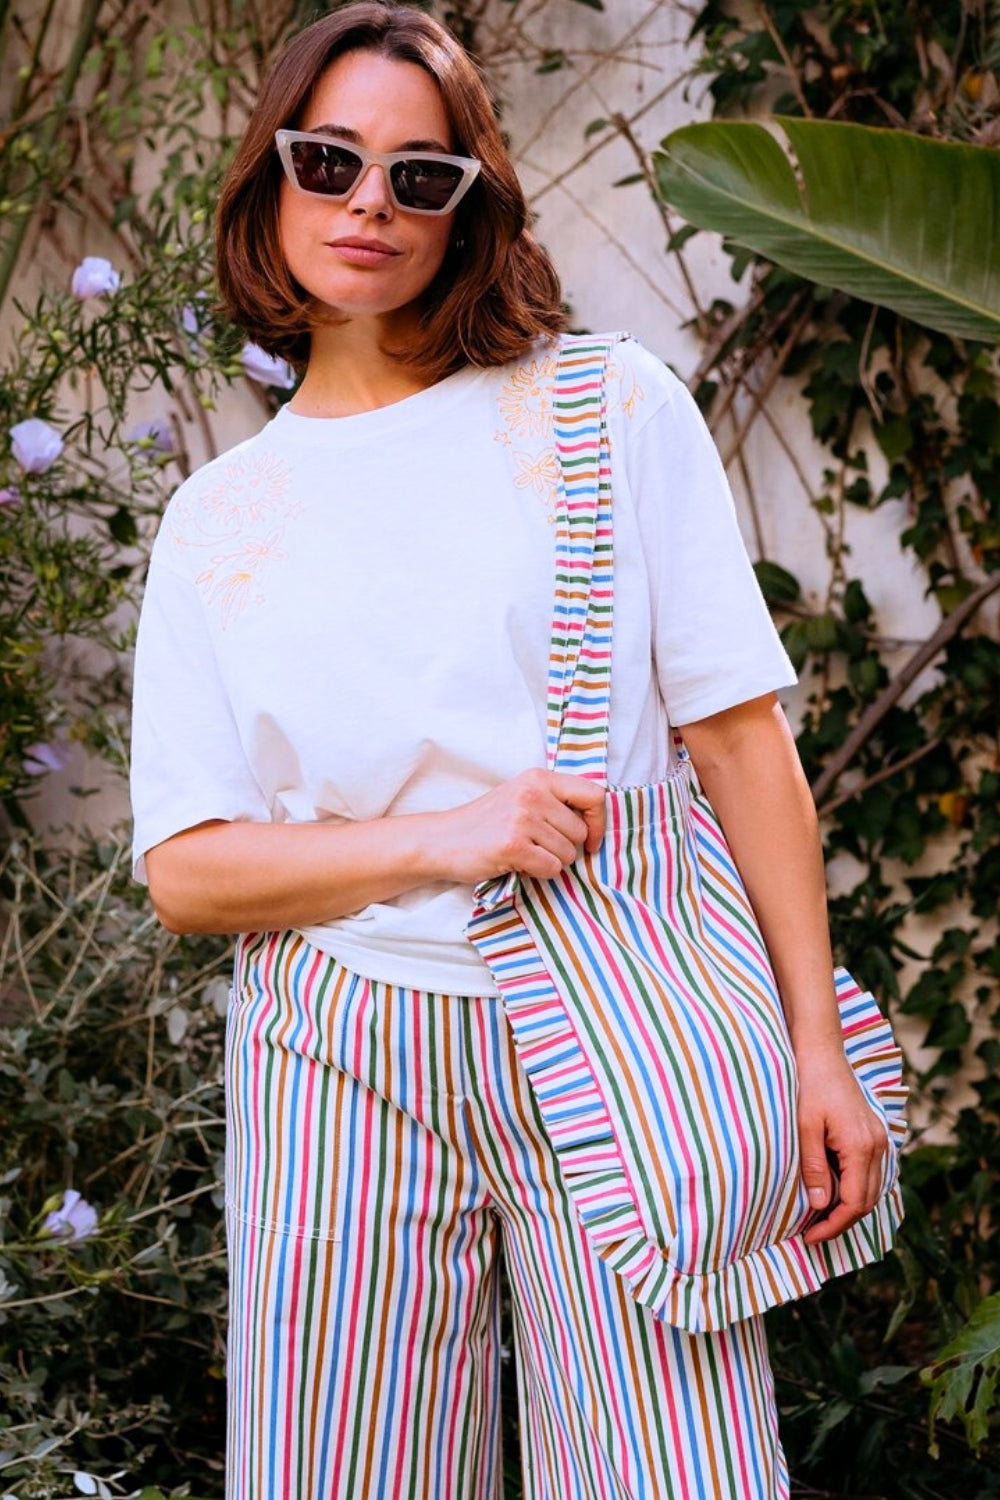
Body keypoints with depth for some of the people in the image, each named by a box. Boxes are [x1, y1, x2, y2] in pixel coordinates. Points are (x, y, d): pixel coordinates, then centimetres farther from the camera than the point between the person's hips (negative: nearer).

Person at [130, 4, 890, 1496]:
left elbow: (743, 738, 1)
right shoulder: (218, 520, 10)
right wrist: (443, 839, -11)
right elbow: (184, 868, 4)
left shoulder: (611, 406, 3)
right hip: (344, 1072, 2)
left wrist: (815, 1044, -4)